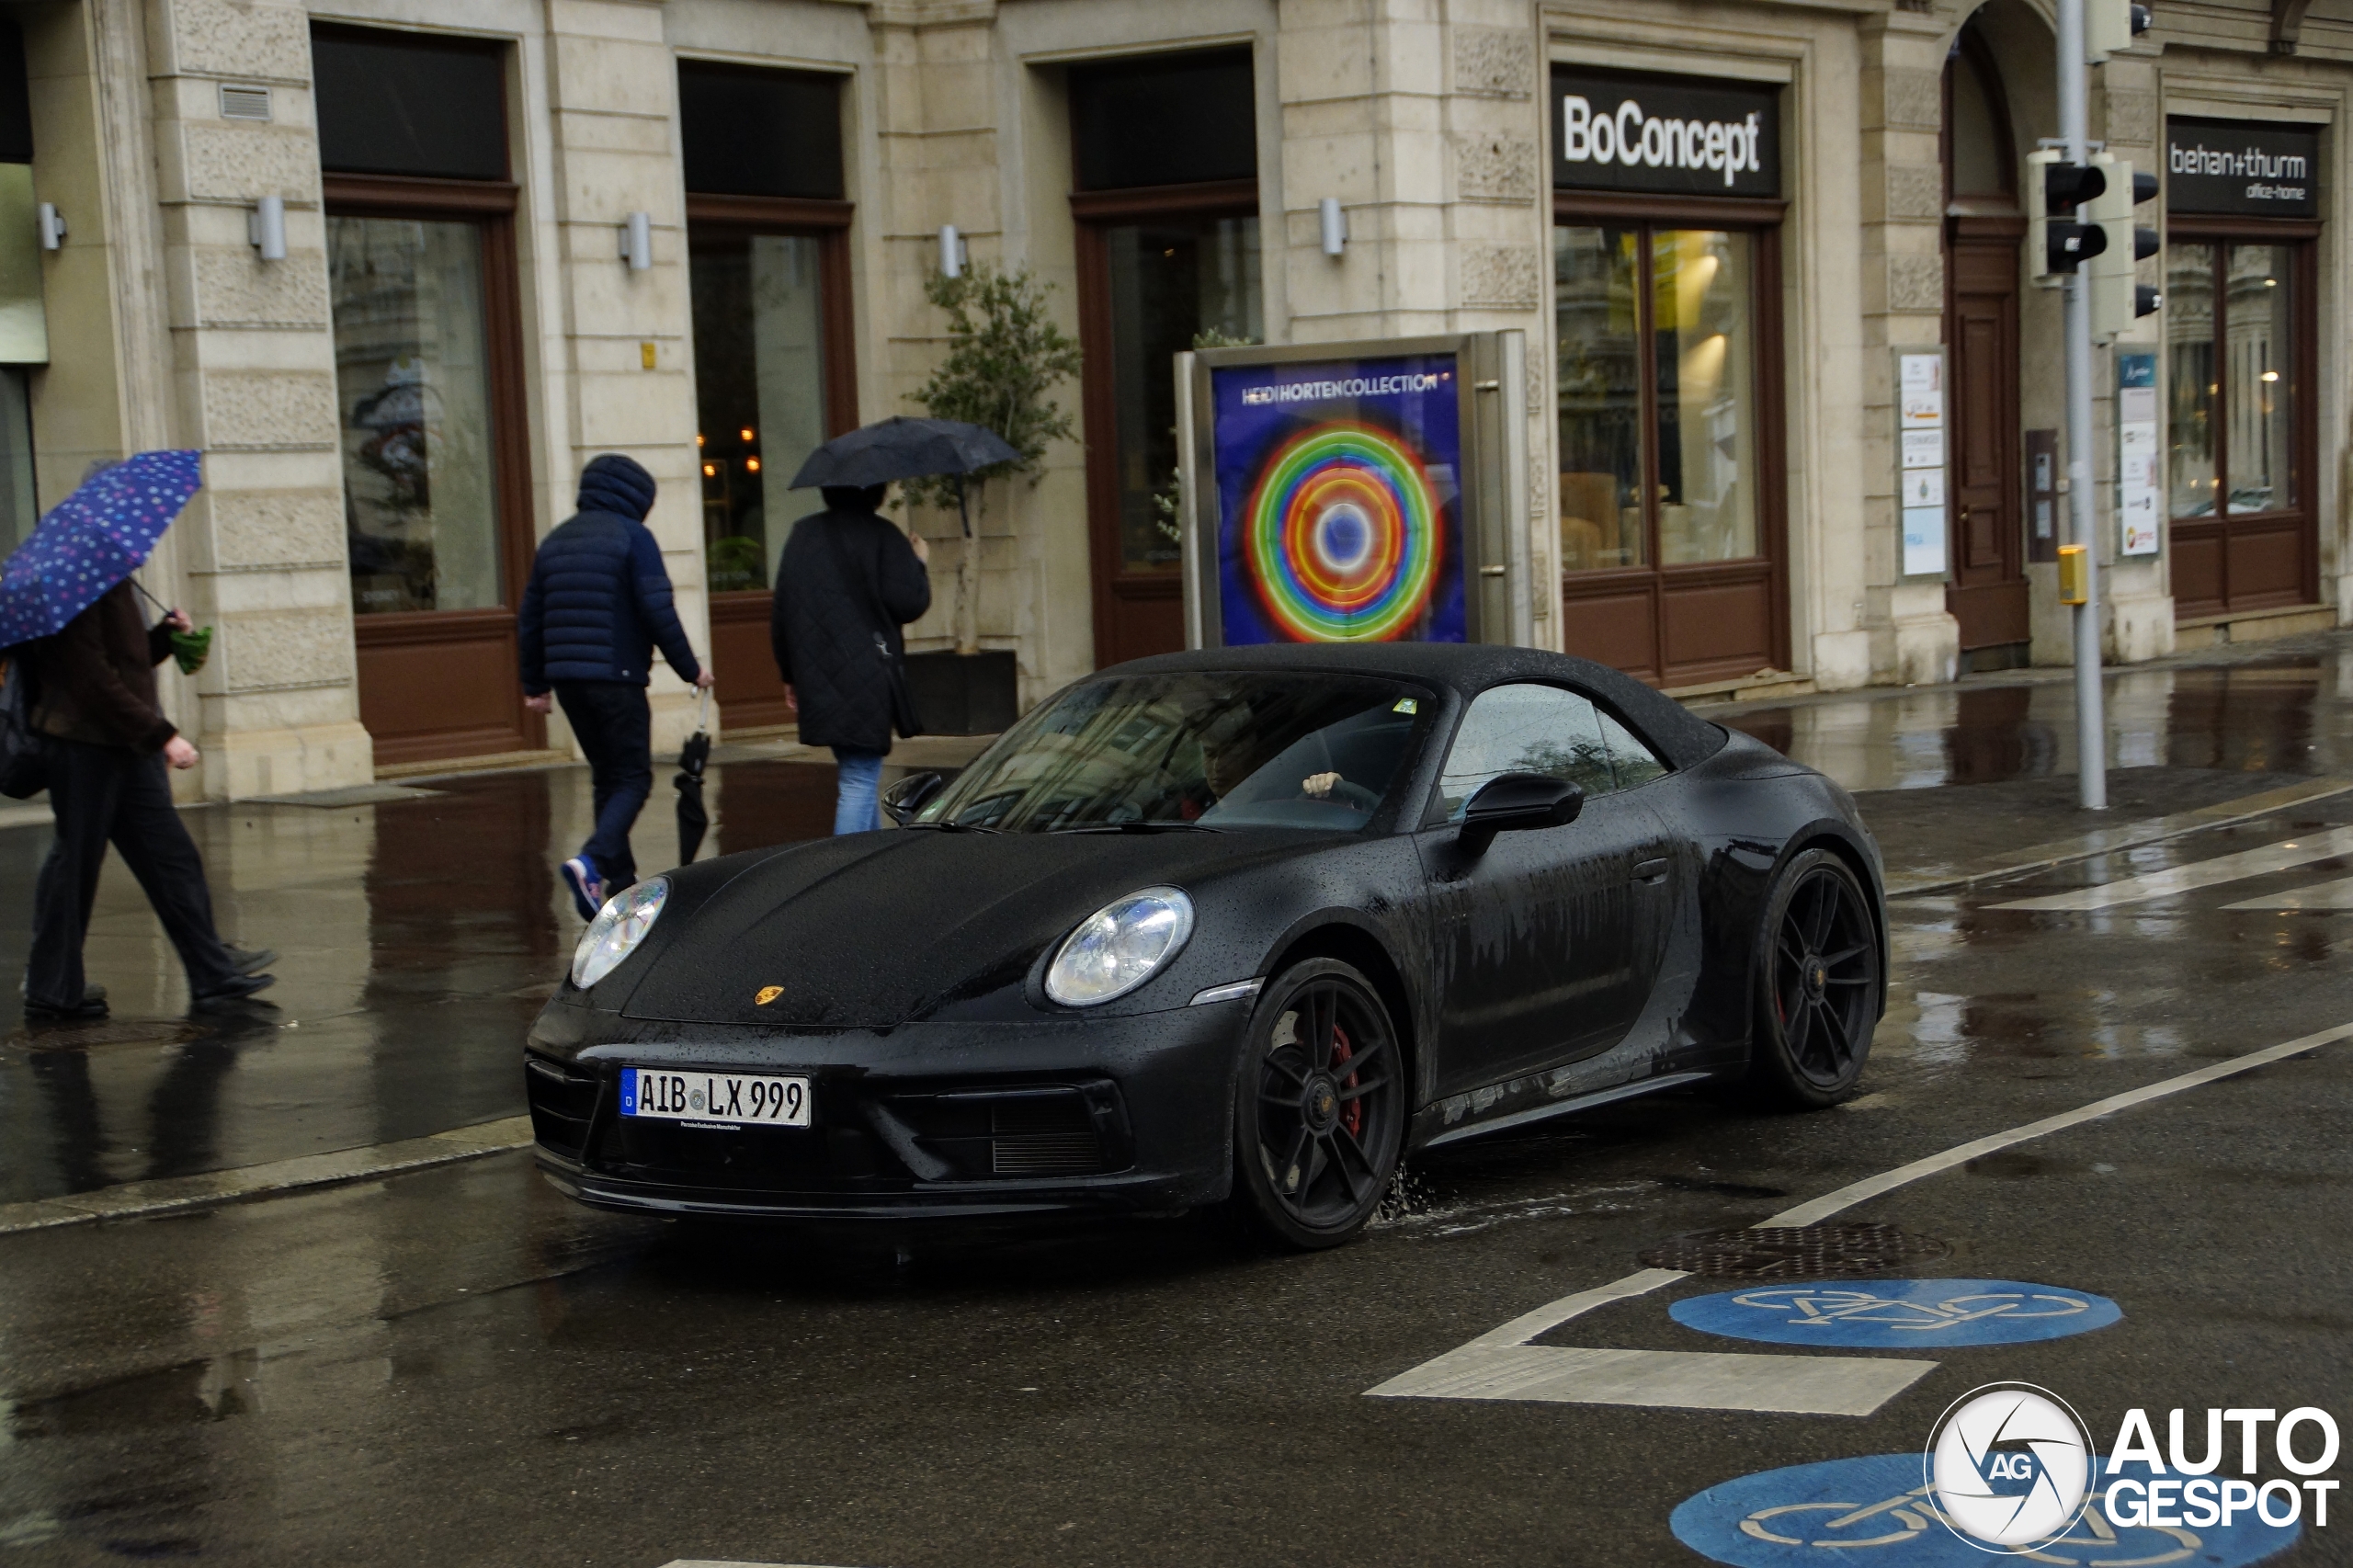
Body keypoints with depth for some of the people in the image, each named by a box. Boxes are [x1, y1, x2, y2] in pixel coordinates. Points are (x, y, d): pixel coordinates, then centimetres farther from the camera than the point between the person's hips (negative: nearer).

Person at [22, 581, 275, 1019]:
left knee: (172, 859, 7)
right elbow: (94, 679, -21)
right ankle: (52, 990, 9)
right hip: (85, 747, -10)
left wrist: (166, 635, 4)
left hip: (128, 748, 10)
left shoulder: (114, 587, 17)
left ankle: (214, 972, 10)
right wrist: (162, 735, -21)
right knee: (76, 863, -1)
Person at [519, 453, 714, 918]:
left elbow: (530, 618, 17)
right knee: (632, 779, -2)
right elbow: (658, 612, -13)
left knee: (606, 777, 16)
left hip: (566, 677, 7)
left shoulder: (555, 540, 16)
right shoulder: (632, 537, -5)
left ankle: (621, 881, 14)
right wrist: (690, 669, -5)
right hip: (616, 678, -7)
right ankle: (591, 860, -24)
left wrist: (534, 684, 22)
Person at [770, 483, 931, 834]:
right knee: (860, 782, -7)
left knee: (860, 777, 19)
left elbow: (780, 614, 13)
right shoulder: (881, 536, -7)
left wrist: (790, 674, 22)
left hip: (818, 683, 6)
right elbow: (908, 602, -12)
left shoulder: (802, 535, 11)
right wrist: (918, 564, 8)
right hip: (867, 683, -6)